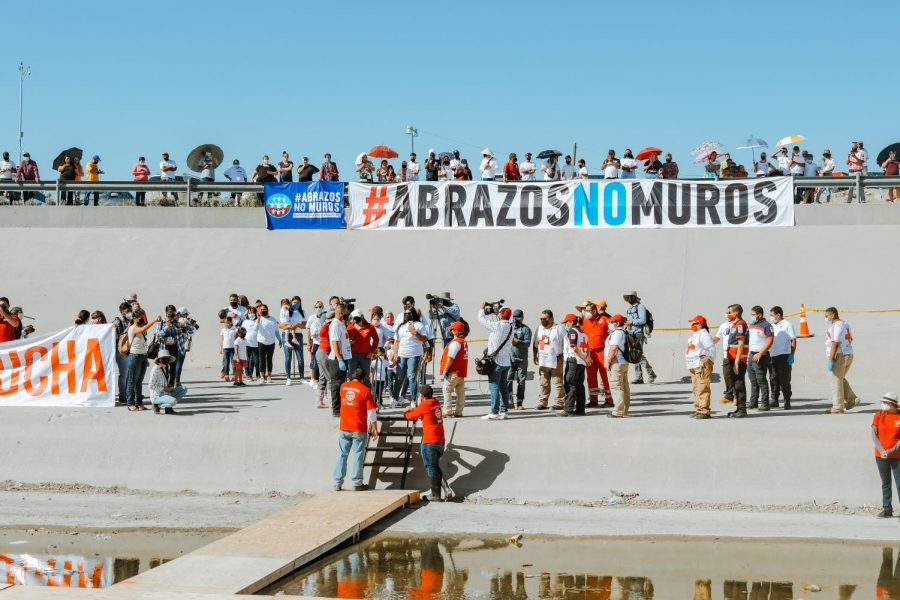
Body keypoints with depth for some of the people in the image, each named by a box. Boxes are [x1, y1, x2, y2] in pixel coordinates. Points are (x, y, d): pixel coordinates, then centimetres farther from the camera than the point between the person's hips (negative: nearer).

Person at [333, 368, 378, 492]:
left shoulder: (343, 387, 5)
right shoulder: (365, 390, -8)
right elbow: (371, 413, -8)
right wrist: (375, 429, 0)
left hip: (343, 428, 4)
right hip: (359, 430, -4)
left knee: (342, 455, 10)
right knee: (357, 456, 2)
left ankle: (337, 483, 10)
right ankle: (357, 484, 4)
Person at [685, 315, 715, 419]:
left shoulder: (704, 335, -12)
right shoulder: (695, 335, 20)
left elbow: (711, 349, -16)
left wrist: (708, 362, -13)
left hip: (702, 364, -11)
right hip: (694, 366, 11)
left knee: (702, 388, -12)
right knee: (695, 388, 14)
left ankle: (704, 411, -14)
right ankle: (698, 409, 20)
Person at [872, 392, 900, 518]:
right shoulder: (878, 416, 2)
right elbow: (874, 435, -1)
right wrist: (882, 451, -12)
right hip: (881, 456, 3)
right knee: (885, 483, 11)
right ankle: (887, 509, 19)